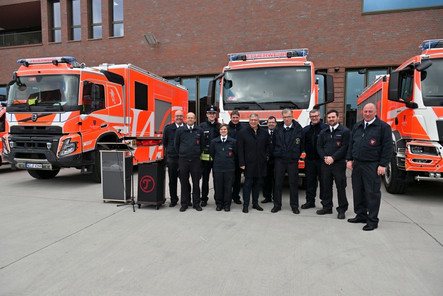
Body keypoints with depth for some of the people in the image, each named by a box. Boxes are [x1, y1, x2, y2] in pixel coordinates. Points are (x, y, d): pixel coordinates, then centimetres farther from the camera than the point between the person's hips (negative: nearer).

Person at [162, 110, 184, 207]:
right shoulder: (168, 128, 5)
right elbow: (164, 142, 14)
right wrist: (169, 150, 12)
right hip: (171, 158, 1)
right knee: (172, 180, 9)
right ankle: (173, 199, 22)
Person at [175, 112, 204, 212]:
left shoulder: (199, 130, 4)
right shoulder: (180, 130, 3)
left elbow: (201, 144, 12)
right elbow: (176, 144, 12)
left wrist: (198, 154, 11)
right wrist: (181, 154, 13)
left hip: (195, 160, 0)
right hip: (183, 159, 0)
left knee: (196, 182, 4)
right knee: (184, 182, 6)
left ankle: (196, 203, 15)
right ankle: (184, 203, 16)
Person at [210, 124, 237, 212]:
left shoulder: (233, 141, 1)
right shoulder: (214, 141, 5)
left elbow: (236, 153, 7)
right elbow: (211, 153, 13)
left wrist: (230, 161, 8)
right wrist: (217, 160, 12)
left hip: (229, 168, -1)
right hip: (217, 167, 1)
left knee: (228, 186, 3)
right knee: (218, 186, 5)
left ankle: (227, 204, 15)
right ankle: (219, 203, 18)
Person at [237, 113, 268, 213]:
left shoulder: (263, 132, 9)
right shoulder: (243, 132, -2)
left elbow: (267, 147, 14)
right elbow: (240, 149, -5)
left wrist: (265, 158, 4)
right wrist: (241, 163, -10)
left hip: (260, 163, 4)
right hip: (248, 163, -4)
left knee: (257, 183, 12)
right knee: (248, 183, -1)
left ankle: (255, 203, 22)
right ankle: (245, 205, 7)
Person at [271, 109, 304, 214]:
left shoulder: (298, 129, 1)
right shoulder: (278, 129, 7)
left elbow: (302, 144, 7)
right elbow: (274, 143, 14)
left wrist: (297, 155, 5)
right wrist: (276, 153, 8)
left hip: (293, 160, -1)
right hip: (279, 160, 1)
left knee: (293, 183, 5)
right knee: (278, 183, 5)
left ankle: (294, 205, 18)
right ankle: (277, 205, 17)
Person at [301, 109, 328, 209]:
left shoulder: (326, 128, -4)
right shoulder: (306, 129, 13)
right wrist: (306, 152, 0)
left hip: (322, 159, -4)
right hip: (309, 160, 5)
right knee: (310, 181, 10)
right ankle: (310, 201, 21)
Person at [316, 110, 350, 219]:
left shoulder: (345, 131, 0)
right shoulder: (323, 132, 15)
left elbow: (344, 147, -8)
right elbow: (319, 146, 11)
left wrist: (333, 158, -15)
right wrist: (324, 157, -6)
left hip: (339, 163, -4)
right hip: (325, 164, 5)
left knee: (341, 187, 0)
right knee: (326, 186, 9)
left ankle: (342, 210, 10)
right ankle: (327, 207, 21)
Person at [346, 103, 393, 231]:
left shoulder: (383, 127, -3)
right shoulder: (357, 126, 15)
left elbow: (388, 147, -6)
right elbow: (351, 143, 18)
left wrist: (383, 165, -11)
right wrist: (350, 159, 11)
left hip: (372, 166, -6)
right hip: (357, 164, 6)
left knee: (372, 193, -1)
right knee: (357, 191, 12)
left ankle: (372, 221, 9)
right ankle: (361, 215, 26)